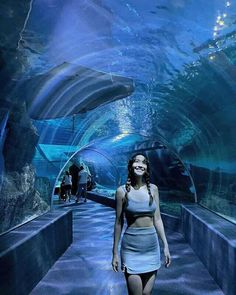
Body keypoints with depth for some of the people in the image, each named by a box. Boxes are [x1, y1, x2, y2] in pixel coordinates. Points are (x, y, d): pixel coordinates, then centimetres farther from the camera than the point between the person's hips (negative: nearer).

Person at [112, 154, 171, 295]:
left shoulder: (153, 189, 1)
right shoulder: (122, 191, -7)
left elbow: (157, 219, 6)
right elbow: (119, 223, -2)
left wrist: (166, 245, 4)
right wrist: (115, 253, 1)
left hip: (152, 245, 3)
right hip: (131, 247, -3)